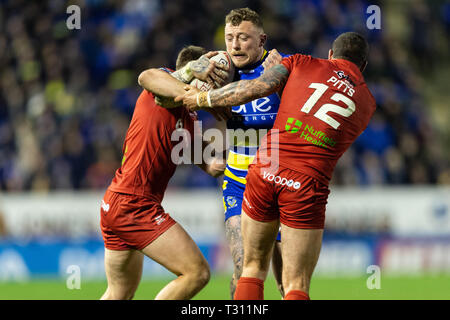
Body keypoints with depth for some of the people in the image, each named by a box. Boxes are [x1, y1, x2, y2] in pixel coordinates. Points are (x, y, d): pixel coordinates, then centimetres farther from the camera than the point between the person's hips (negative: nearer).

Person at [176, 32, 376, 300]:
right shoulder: (367, 104, 17)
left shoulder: (303, 64, 13)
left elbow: (257, 87, 0)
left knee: (253, 268, 18)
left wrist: (204, 99, 11)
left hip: (265, 170, 1)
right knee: (296, 287, 3)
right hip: (307, 186, -1)